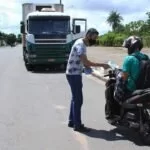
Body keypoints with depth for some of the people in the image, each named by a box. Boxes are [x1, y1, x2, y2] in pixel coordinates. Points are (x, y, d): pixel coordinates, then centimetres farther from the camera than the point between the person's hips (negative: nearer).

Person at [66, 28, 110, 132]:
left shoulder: (83, 44, 12)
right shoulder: (80, 45, -19)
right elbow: (86, 62, -28)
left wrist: (87, 67, 1)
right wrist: (102, 65, -25)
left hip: (75, 74, 10)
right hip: (74, 75, -10)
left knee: (75, 98, 15)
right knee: (78, 100, -6)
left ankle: (72, 121, 25)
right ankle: (77, 125, 2)